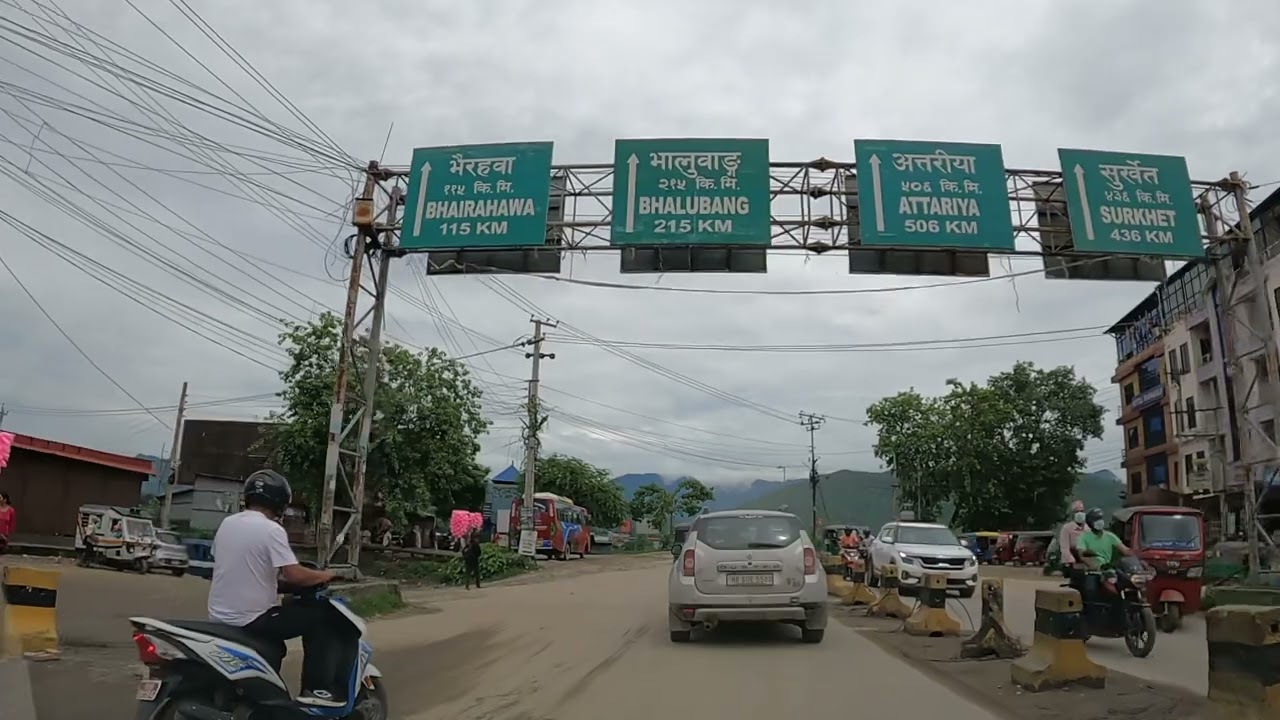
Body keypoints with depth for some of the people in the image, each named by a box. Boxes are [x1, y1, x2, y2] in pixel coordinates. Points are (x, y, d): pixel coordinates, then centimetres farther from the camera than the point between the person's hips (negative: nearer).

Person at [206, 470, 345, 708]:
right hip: (250, 620, -8)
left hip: (220, 617, 9)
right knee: (318, 616, 2)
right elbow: (295, 575, -22)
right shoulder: (271, 529, -17)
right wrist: (323, 575, -4)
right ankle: (316, 687, 0)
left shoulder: (227, 523, 7)